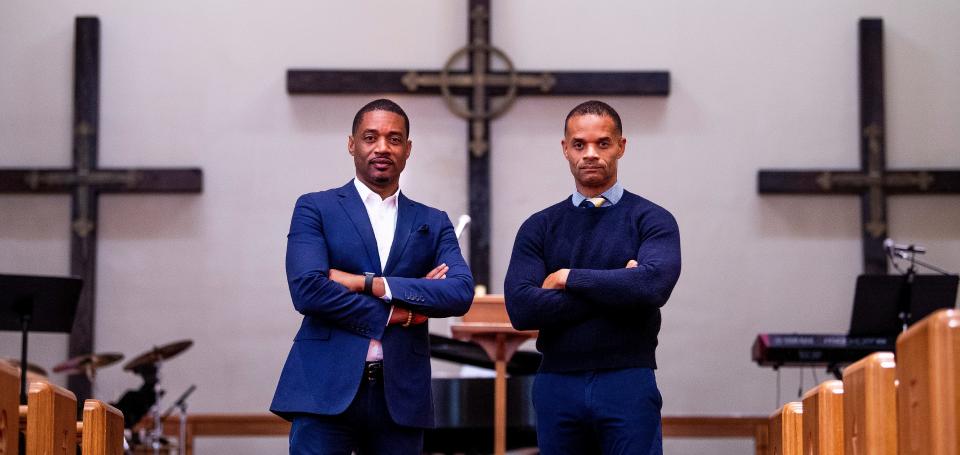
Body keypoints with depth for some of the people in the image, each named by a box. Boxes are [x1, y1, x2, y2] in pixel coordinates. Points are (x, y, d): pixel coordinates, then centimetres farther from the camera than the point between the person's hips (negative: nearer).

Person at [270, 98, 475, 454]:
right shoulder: (315, 209, 6)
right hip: (327, 392, -3)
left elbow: (461, 294, -3)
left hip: (401, 395, 3)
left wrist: (368, 284, -10)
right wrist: (392, 314, -7)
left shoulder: (433, 224, 14)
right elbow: (307, 289, -9)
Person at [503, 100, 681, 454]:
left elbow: (654, 284, -18)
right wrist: (617, 288, -10)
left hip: (628, 383, -2)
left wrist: (568, 278, -8)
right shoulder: (540, 227, 9)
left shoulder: (651, 220, 3)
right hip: (557, 383, 3)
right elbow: (521, 308, -6)